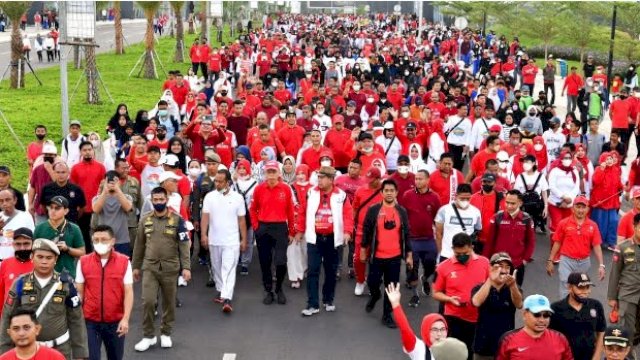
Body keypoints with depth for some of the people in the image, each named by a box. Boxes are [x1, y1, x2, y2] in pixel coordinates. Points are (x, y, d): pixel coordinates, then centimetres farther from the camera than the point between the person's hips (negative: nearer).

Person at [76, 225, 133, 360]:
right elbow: (79, 292, 3)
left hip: (116, 321, 0)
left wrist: (125, 319, -14)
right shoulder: (83, 262, -2)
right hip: (90, 321, 0)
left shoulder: (124, 262, -6)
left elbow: (128, 292, -6)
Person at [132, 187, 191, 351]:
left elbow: (184, 245, -5)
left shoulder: (177, 219, -4)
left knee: (169, 302, 9)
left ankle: (166, 334, 25)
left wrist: (186, 267, -12)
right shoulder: (145, 219, 4)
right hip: (149, 267, 1)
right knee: (148, 301, -5)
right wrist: (136, 266, 13)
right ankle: (149, 335, 9)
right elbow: (139, 244, 11)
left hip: (170, 268, -1)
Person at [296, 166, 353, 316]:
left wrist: (347, 231, -23)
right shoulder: (311, 193, 0)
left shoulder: (341, 195, -5)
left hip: (332, 239, 0)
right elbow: (303, 212, 6)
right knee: (312, 271, -4)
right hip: (314, 238, 0)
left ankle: (329, 300, 28)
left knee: (331, 271, 12)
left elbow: (348, 214, -9)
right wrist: (300, 230, 7)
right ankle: (313, 304, -1)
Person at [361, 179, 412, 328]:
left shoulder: (402, 211, 3)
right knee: (372, 283, 5)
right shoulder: (373, 210, -3)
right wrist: (363, 250, 1)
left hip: (395, 257, 1)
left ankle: (387, 315, 18)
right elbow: (366, 231, 1)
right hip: (376, 256, -1)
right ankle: (375, 295, 40)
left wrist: (409, 254, 6)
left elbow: (406, 234, 7)